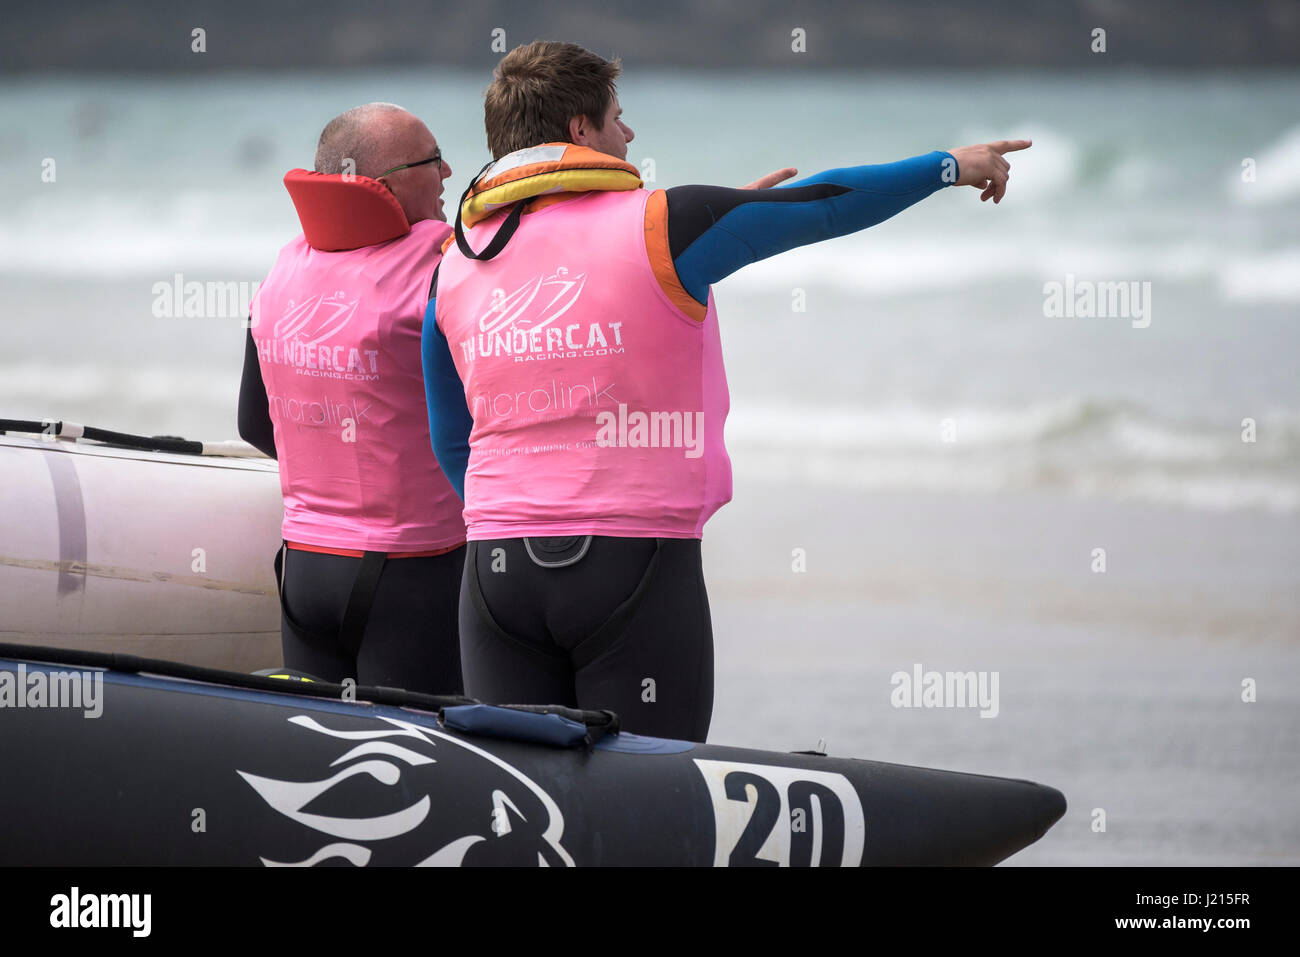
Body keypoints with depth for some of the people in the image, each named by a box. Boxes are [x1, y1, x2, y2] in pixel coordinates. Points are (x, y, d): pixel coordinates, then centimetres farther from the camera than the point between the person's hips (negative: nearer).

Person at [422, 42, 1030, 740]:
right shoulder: (656, 227, -7)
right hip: (634, 562, -4)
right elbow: (823, 204, 3)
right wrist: (950, 166, 17)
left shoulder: (455, 267, 9)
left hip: (496, 570, 4)